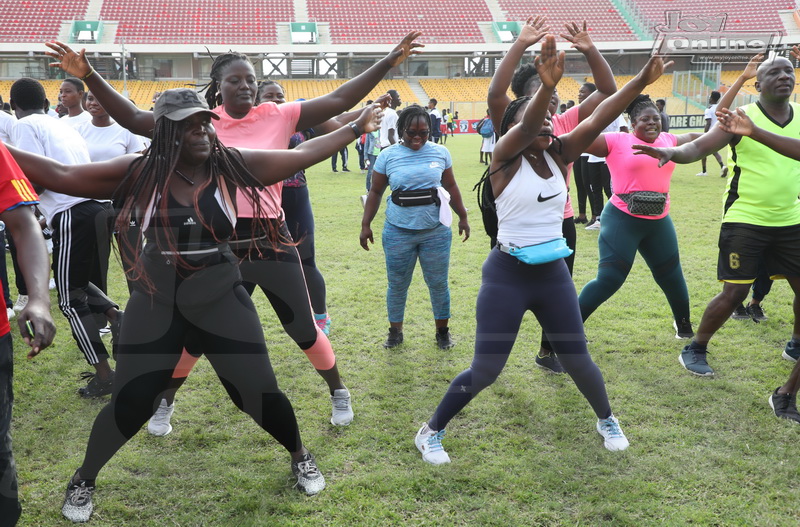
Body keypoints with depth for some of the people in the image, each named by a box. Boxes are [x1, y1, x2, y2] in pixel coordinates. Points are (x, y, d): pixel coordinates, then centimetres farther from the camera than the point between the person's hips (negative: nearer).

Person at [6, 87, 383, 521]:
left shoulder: (229, 166, -9)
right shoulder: (140, 173, -11)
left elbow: (301, 155, -2)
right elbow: (61, 175, -9)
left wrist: (356, 128, 3)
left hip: (221, 299, 1)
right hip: (156, 303, 0)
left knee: (259, 392, 2)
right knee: (130, 403, 1)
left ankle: (300, 456, 34)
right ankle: (84, 479, 31)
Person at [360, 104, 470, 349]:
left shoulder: (440, 152, 0)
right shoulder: (388, 156, -3)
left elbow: (450, 186, 12)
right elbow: (375, 192, 4)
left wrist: (462, 217, 15)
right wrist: (366, 224, 0)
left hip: (436, 232, 1)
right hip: (398, 232, 0)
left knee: (438, 284, 8)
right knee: (397, 285, 9)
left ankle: (442, 331, 25)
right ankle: (395, 331, 26)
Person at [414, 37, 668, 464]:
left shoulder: (560, 155, 2)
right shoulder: (505, 158, -10)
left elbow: (598, 119, -10)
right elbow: (526, 127, -31)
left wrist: (642, 80, -23)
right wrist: (546, 87, -51)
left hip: (554, 274, 5)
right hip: (507, 274, -4)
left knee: (577, 360, 13)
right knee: (485, 371, -2)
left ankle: (607, 421, 40)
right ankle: (431, 431, 18)